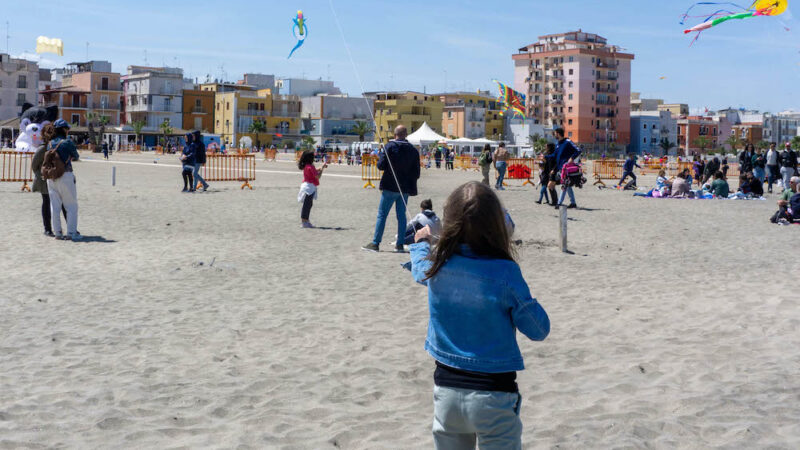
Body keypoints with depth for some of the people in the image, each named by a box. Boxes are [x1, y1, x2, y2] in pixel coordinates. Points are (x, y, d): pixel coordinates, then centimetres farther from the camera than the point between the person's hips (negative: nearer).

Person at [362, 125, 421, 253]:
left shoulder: (390, 146, -8)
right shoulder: (413, 150, 4)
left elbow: (381, 165, -11)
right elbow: (417, 172, 5)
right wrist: (412, 187, 15)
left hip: (390, 187, -3)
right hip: (405, 189, 4)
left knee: (382, 215, 1)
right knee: (401, 215, 9)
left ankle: (375, 243, 0)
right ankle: (399, 244, 9)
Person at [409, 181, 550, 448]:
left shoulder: (437, 265, -5)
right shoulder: (505, 273, -18)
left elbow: (418, 269, 22)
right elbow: (539, 331, -10)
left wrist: (421, 243, 42)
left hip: (446, 389, 4)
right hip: (494, 396, -4)